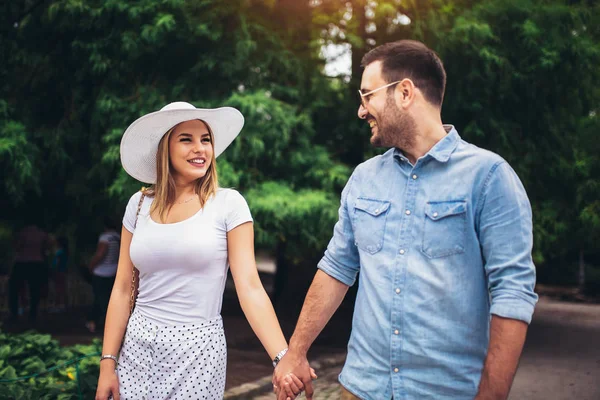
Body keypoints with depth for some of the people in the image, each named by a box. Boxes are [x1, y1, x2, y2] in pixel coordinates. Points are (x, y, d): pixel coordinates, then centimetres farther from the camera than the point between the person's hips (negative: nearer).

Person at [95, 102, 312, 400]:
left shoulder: (228, 204, -8)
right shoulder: (139, 204, 2)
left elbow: (250, 287, -13)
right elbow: (123, 290, 5)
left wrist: (282, 357, -24)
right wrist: (108, 362, 2)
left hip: (198, 348, -3)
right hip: (138, 345, 3)